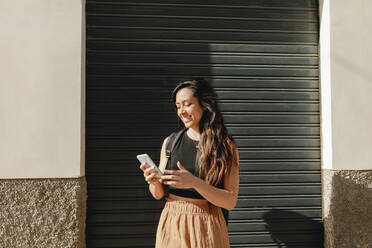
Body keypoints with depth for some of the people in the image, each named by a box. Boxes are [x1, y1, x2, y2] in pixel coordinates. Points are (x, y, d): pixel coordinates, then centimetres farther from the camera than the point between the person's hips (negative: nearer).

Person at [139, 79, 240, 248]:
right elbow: (159, 194, 6)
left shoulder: (227, 147, -7)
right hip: (171, 225, 3)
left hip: (206, 229, -2)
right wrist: (154, 182, -16)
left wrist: (195, 183, -24)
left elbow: (230, 202, -12)